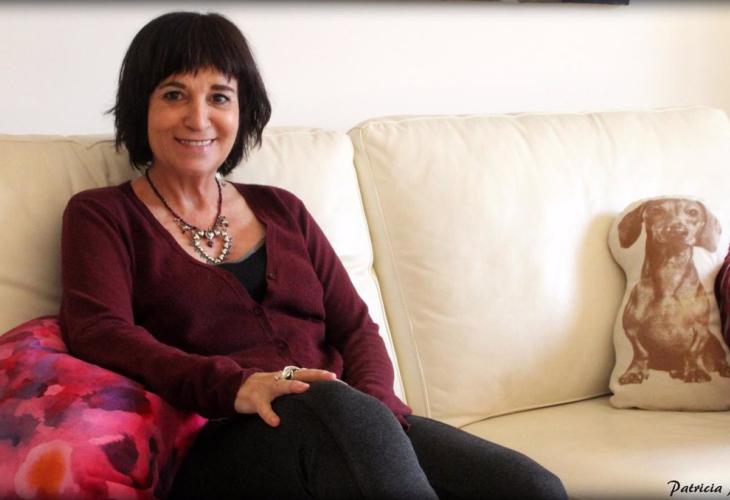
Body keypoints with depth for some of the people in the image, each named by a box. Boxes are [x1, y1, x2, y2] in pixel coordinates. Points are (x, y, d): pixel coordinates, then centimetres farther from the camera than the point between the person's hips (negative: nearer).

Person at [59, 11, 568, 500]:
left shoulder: (282, 211, 22)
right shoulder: (101, 216, 10)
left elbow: (356, 328, 14)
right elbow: (102, 334, -8)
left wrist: (372, 404, -9)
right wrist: (234, 385, -25)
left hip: (361, 421, 4)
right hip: (219, 443, -4)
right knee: (335, 407, -38)